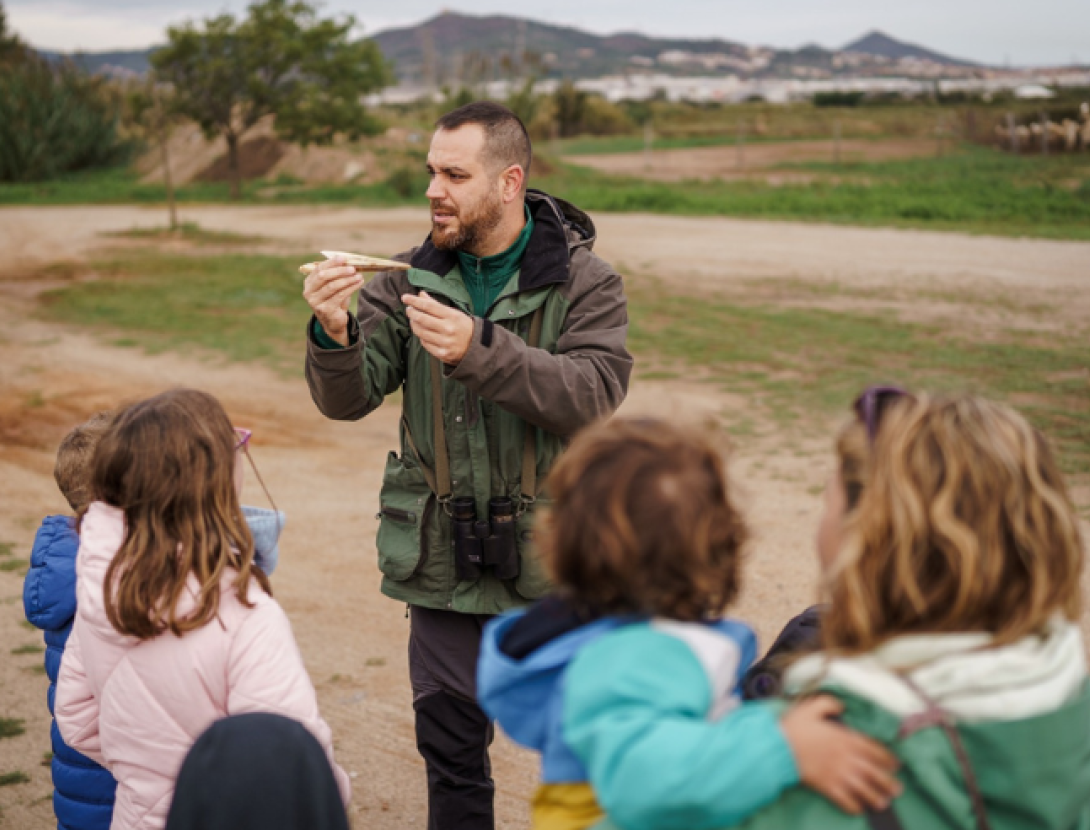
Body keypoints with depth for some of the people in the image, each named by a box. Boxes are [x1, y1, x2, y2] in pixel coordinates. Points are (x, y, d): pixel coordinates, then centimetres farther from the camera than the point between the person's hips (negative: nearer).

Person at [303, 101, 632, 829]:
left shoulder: (584, 282, -7)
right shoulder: (409, 278, 1)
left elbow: (594, 393, -23)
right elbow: (349, 398, -5)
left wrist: (478, 350, -33)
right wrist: (334, 334, -27)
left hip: (552, 560, -2)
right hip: (445, 565, 3)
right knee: (451, 749, 14)